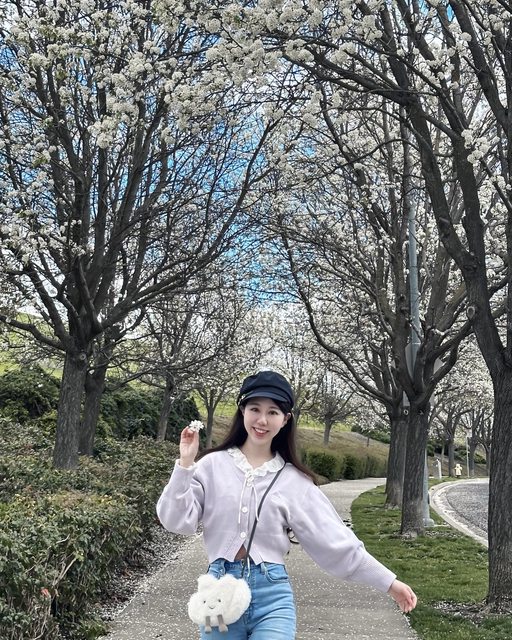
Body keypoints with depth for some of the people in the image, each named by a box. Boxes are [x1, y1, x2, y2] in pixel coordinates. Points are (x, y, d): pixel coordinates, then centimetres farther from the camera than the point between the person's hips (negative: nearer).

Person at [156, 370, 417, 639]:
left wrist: (388, 581, 4)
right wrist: (185, 464, -13)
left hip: (272, 596, 0)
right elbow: (177, 520, -5)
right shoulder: (213, 465, 0)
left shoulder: (295, 481, 3)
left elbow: (337, 542, 4)